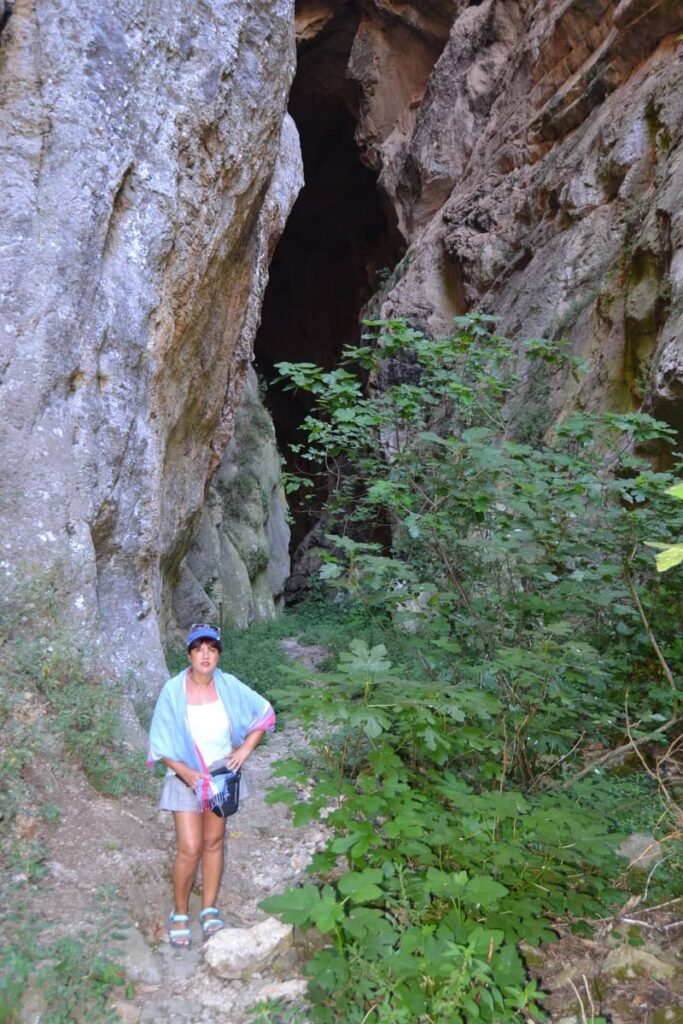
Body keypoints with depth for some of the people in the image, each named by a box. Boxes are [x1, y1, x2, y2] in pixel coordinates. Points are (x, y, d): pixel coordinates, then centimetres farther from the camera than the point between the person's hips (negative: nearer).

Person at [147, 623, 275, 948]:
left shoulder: (228, 685, -12)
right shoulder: (173, 690, -18)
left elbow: (264, 713, 0)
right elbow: (160, 743, -12)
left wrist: (245, 749, -8)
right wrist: (185, 771, -20)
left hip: (221, 772, 3)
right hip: (186, 775, -3)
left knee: (213, 842, 14)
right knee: (190, 848, -7)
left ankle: (209, 909, 31)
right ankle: (179, 913, 17)